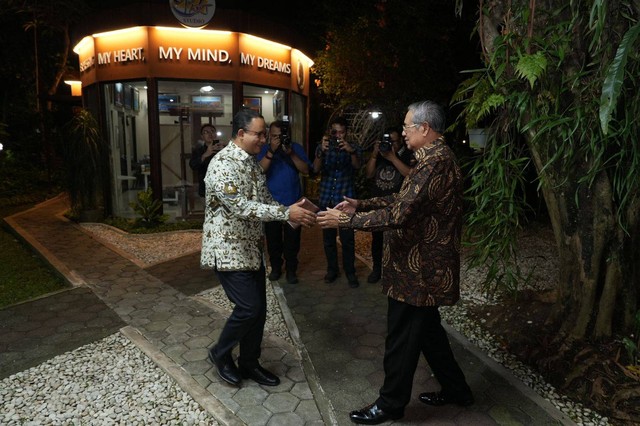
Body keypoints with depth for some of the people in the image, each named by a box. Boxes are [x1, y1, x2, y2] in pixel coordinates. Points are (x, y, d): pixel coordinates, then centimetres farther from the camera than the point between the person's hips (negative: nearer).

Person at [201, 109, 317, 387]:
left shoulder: (252, 163, 10)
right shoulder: (223, 164, -19)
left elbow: (265, 201, 14)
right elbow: (240, 207, -29)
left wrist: (294, 214, -3)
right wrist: (286, 212, -31)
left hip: (251, 248, 9)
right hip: (228, 249, -8)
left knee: (259, 308, 11)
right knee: (249, 307, -7)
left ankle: (249, 363, 30)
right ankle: (220, 353, 21)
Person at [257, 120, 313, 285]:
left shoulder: (296, 148, 0)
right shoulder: (264, 149, -3)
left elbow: (306, 170, -9)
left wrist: (291, 153, -19)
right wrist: (271, 151, -25)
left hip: (293, 202, 0)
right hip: (271, 203, 0)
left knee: (292, 238, 7)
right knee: (273, 238, 10)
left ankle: (291, 269, 20)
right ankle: (275, 267, 26)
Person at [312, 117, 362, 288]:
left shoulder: (353, 148, 3)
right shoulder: (323, 147, 5)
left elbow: (357, 166, -17)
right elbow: (316, 169, -10)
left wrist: (351, 152, -36)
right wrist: (321, 152, -28)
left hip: (346, 199, -2)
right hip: (326, 199, 2)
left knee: (347, 238, -2)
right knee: (328, 237, 9)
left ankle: (350, 272, 14)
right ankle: (332, 269, 26)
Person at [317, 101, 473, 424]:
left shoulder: (434, 164, -23)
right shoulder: (435, 158, 12)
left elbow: (397, 215, -30)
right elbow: (402, 200, 15)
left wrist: (344, 220, -24)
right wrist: (360, 205, 7)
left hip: (418, 270, -10)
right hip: (424, 267, 10)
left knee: (401, 340, 6)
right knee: (428, 330, 24)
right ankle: (455, 389, 41)